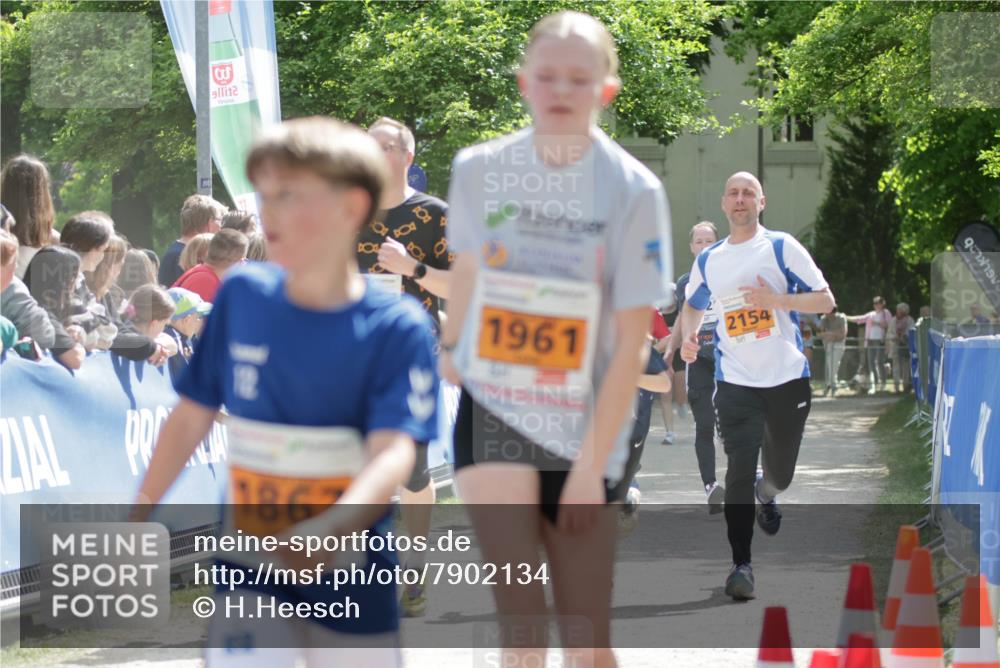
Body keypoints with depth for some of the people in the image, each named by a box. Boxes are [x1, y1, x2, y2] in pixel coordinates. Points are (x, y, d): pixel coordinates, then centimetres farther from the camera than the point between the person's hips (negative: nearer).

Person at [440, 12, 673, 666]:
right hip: (493, 414, 1)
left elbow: (631, 345, -10)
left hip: (584, 433, -1)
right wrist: (452, 345, 30)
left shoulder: (634, 190, -10)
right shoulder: (479, 169, -3)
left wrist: (592, 465, -13)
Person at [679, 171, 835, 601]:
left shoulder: (782, 247, -1)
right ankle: (741, 565, -11)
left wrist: (775, 300, -18)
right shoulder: (708, 260, 9)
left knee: (780, 474, 11)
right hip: (735, 383, 1)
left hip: (787, 377, -1)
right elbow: (693, 307, 26)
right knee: (739, 469, -14)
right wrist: (688, 336, 4)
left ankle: (766, 495, 49)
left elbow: (825, 300, -4)